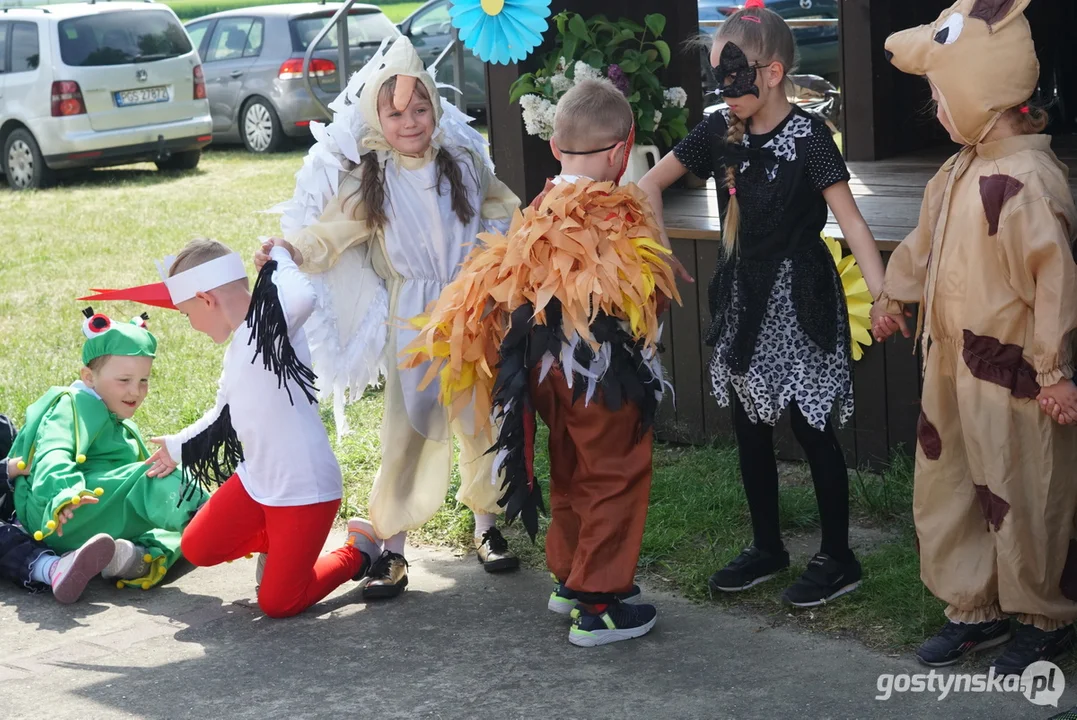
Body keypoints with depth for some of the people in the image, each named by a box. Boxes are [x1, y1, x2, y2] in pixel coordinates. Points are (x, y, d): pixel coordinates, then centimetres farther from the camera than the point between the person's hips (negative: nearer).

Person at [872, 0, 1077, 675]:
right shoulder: (965, 168, 4)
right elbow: (929, 236, 20)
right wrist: (895, 295, 29)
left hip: (1011, 374, -9)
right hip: (954, 363, 9)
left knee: (1022, 500, 7)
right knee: (945, 488, 17)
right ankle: (975, 610, 32)